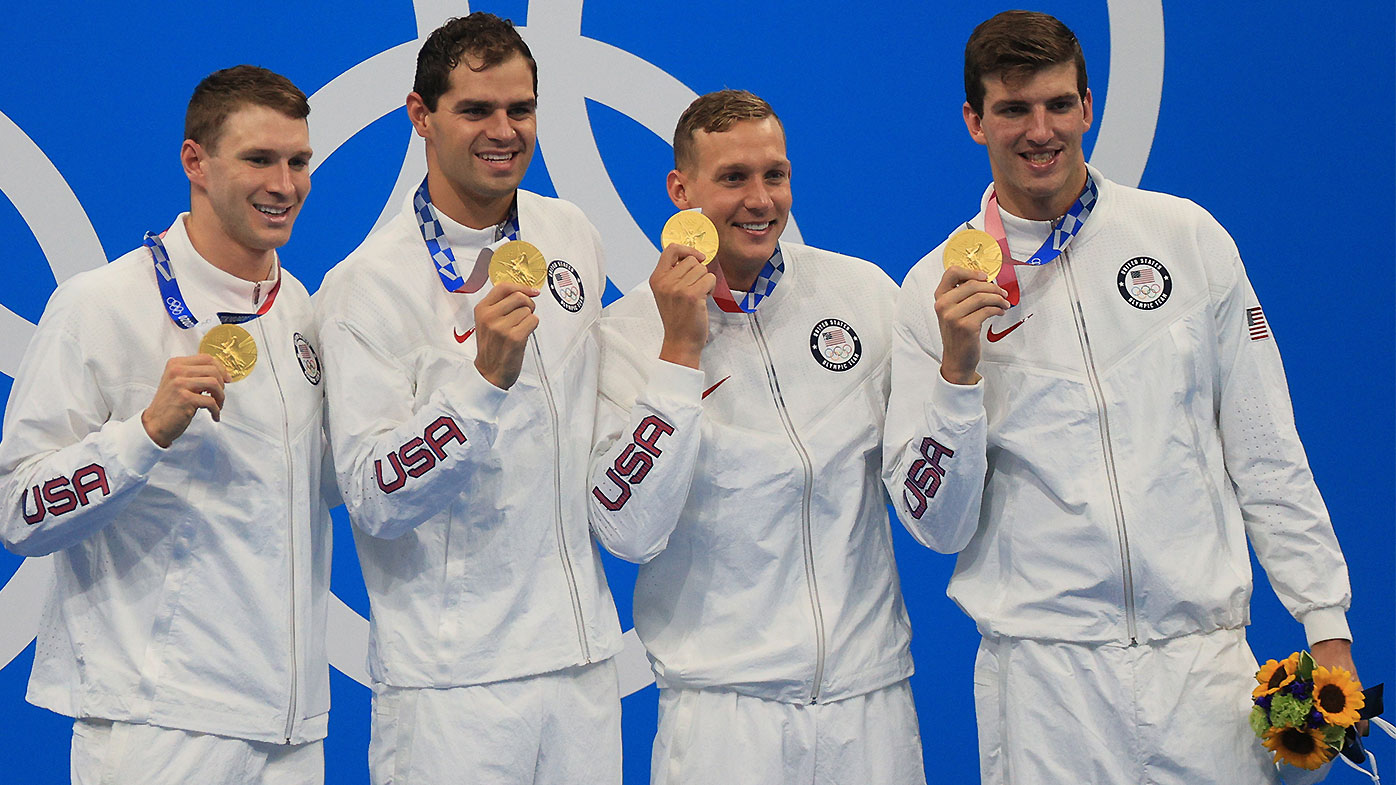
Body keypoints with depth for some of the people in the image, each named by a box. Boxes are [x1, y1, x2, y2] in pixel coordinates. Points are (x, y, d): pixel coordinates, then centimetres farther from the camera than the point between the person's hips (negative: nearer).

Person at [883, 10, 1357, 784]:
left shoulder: (1186, 236, 5)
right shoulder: (940, 286, 1)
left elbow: (1265, 450, 8)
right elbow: (935, 523, -2)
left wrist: (1326, 623, 3)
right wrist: (957, 365, -14)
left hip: (1203, 658, 1)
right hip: (1043, 676, -1)